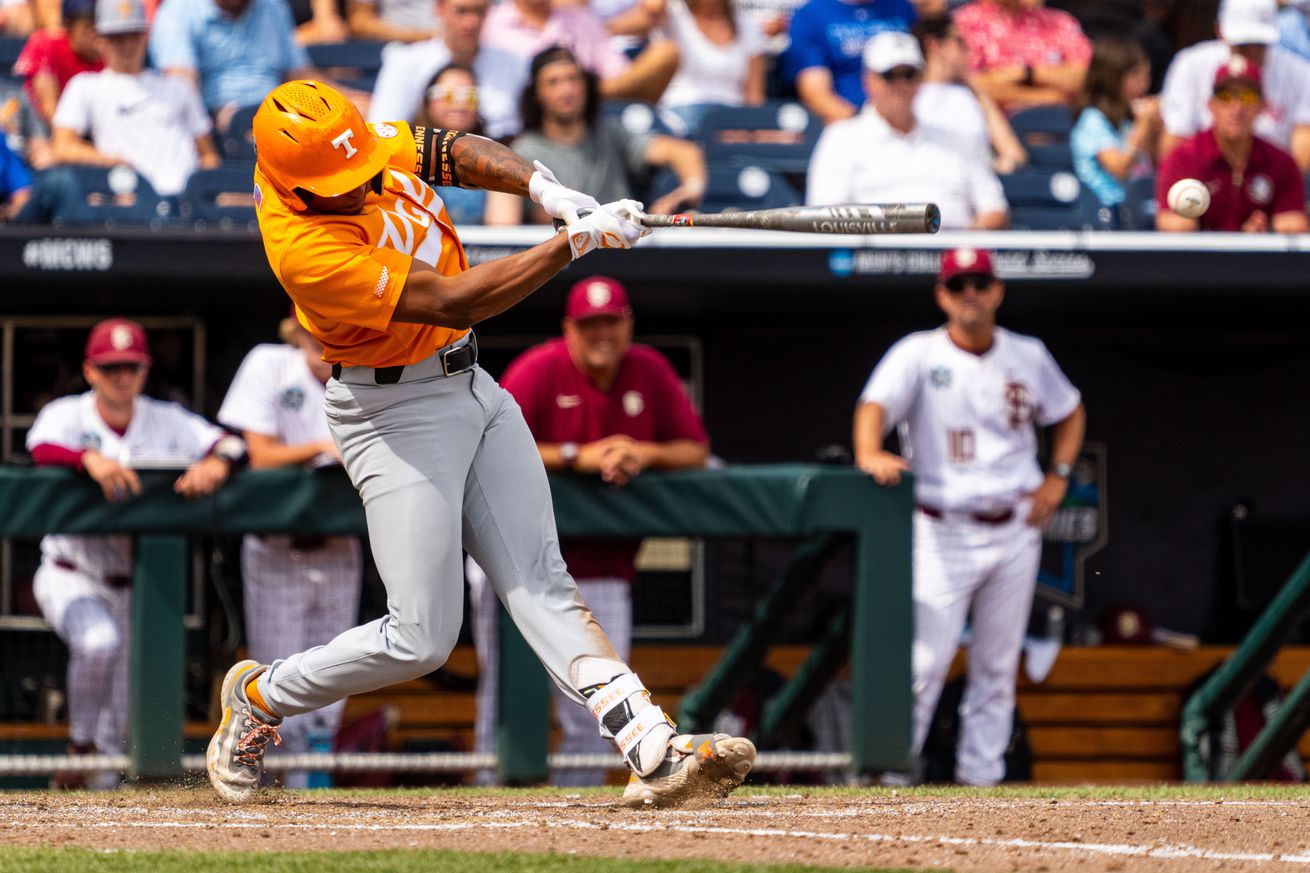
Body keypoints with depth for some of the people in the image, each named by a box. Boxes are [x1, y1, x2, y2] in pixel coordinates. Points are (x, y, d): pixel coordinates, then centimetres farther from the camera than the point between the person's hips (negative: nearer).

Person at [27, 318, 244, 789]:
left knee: (117, 725, 8)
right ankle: (80, 746, -12)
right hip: (72, 578, -4)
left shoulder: (167, 422, 0)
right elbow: (42, 450, -31)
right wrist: (92, 459, -50)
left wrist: (216, 463, -37)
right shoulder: (65, 415, -8)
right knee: (99, 642, -34)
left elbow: (230, 445, -13)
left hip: (134, 587, 4)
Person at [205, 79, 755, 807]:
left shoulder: (366, 145, -7)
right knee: (422, 638, -7)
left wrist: (546, 189, -14)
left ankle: (655, 750, -11)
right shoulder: (303, 245, -30)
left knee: (542, 586, -1)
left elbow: (459, 155, 6)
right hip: (395, 412, -8)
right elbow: (452, 301, -30)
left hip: (471, 388, 8)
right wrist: (576, 244, -30)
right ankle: (259, 698, 17)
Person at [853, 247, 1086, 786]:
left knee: (997, 666, 7)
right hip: (944, 534, -4)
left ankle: (981, 779, 14)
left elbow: (1069, 412, 23)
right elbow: (875, 404, -21)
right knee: (923, 661, -12)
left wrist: (1057, 476, 7)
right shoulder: (918, 355, -5)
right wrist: (870, 455, -43)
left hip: (1014, 533, 4)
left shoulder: (1028, 357, 7)